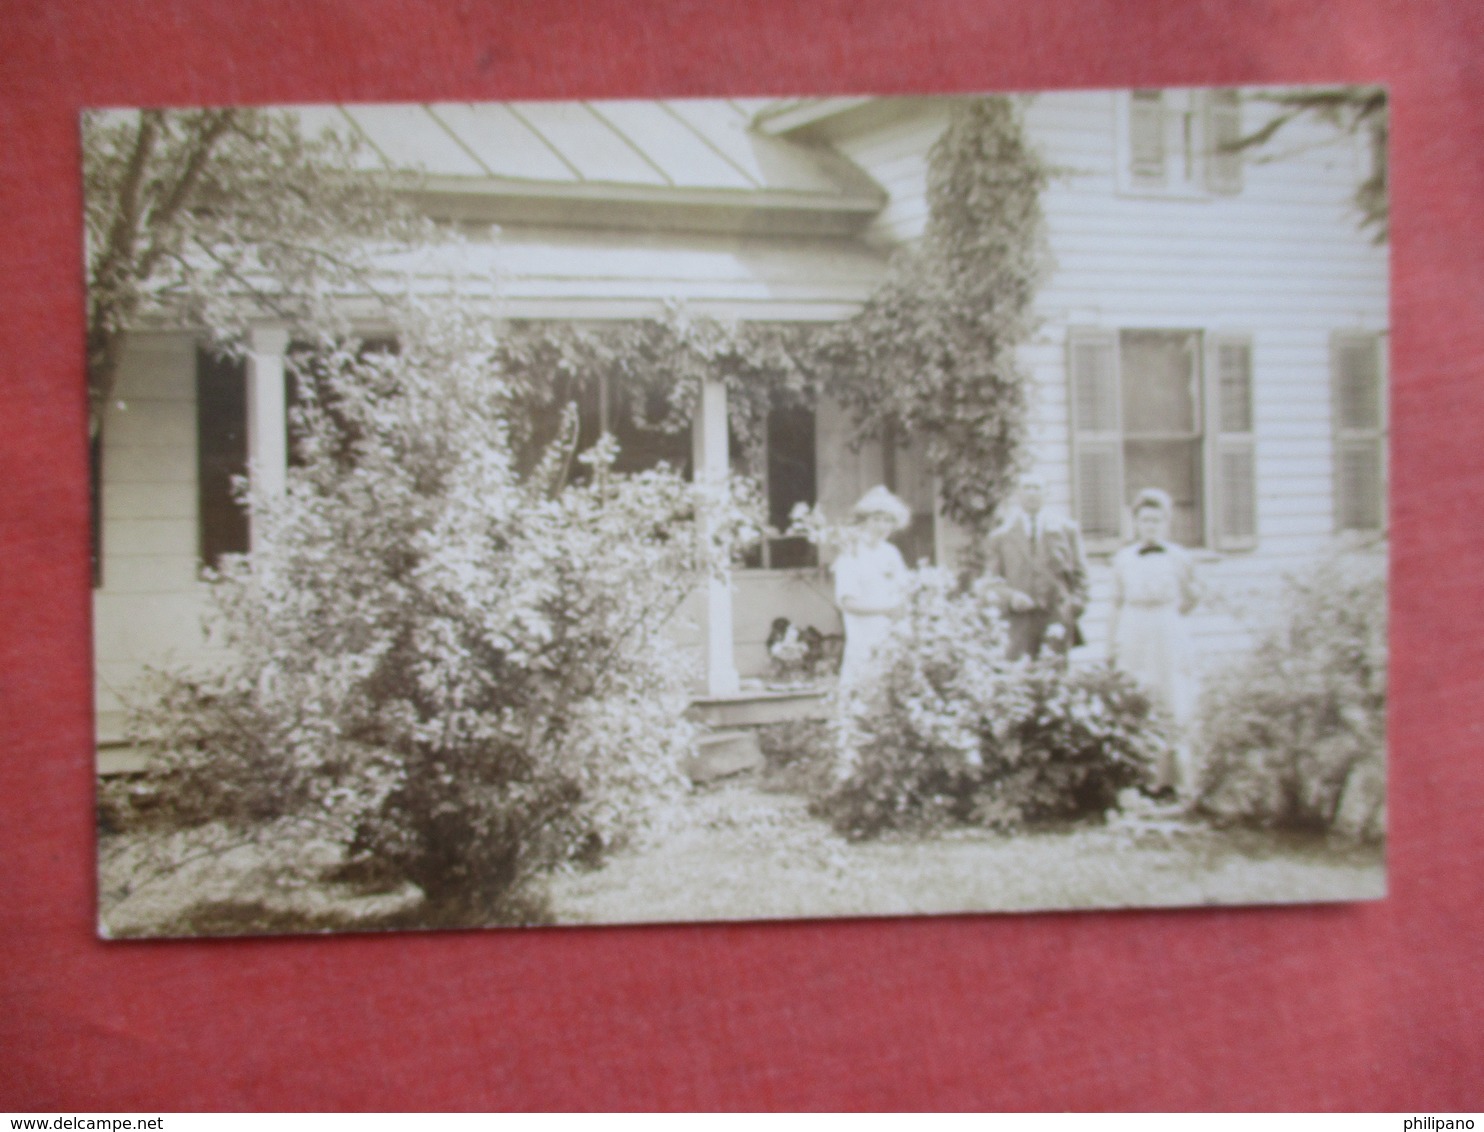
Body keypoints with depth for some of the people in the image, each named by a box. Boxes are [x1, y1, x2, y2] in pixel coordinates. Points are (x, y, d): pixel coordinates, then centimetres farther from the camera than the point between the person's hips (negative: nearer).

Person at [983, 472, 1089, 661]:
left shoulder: (1066, 529, 14)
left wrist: (1076, 602, 1)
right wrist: (1010, 595, -8)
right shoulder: (1001, 535, 11)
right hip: (1021, 615, 0)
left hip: (1058, 612, 1)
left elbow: (1079, 570, 13)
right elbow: (993, 575, 9)